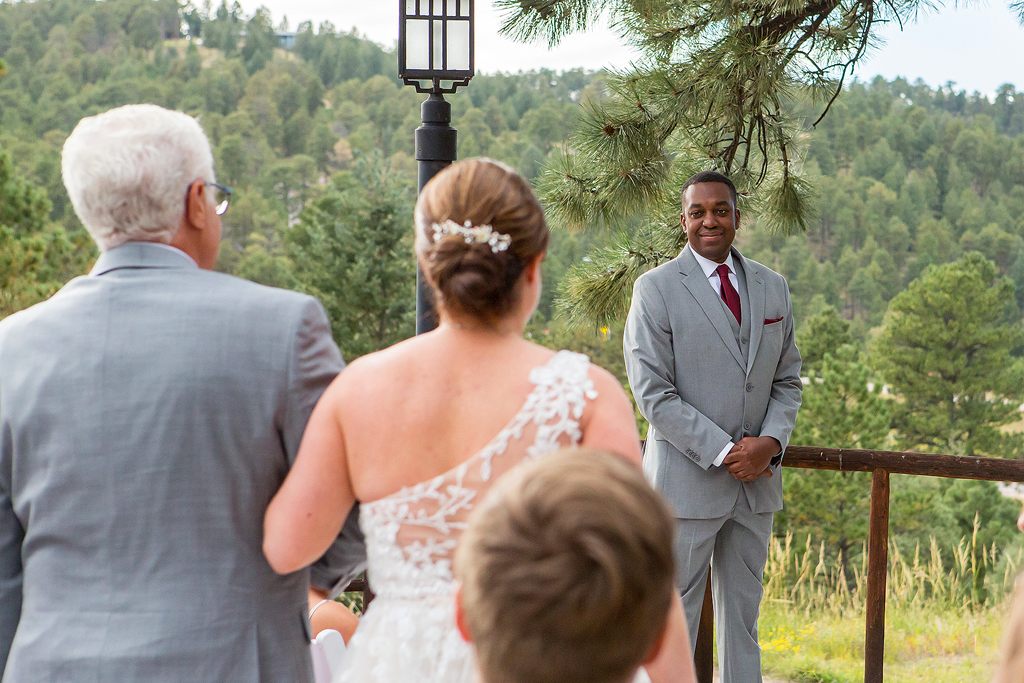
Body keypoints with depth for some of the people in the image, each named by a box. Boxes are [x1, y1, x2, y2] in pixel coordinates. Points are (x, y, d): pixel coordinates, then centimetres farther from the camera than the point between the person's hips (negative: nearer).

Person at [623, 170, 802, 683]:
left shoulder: (773, 287, 9)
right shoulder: (656, 288, -6)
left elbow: (788, 378, 12)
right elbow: (652, 393, -11)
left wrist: (770, 442, -7)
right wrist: (723, 452, -16)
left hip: (757, 481, 5)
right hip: (688, 478, -5)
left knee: (743, 616, 13)